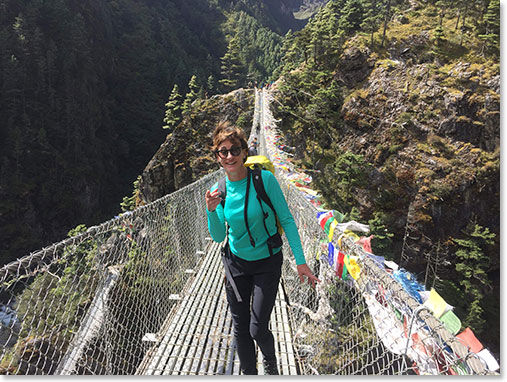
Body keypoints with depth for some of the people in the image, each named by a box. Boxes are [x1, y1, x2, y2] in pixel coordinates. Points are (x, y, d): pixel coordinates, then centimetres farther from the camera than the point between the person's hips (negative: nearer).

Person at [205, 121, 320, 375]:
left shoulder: (264, 179, -17)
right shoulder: (218, 191, -6)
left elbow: (287, 220, -11)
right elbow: (218, 237, -1)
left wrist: (300, 261, -13)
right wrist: (211, 212, -20)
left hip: (267, 263, -3)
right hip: (235, 262, 3)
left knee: (258, 329, 0)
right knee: (240, 329, 12)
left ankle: (271, 365, 37)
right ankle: (249, 373, 39)